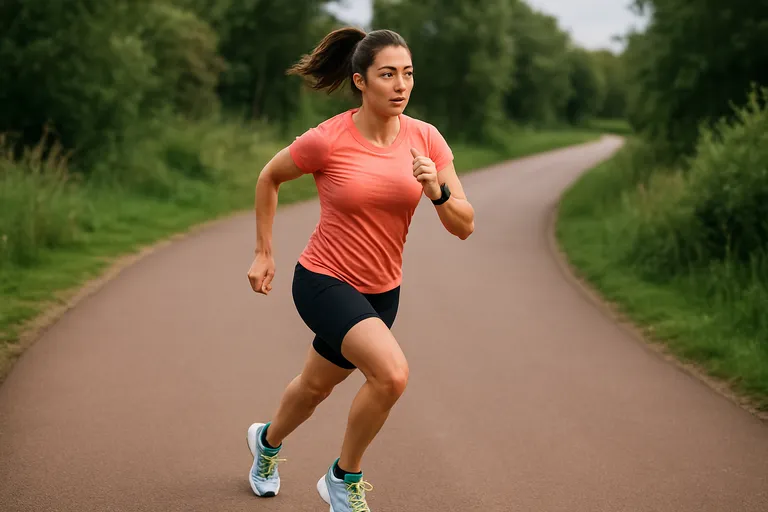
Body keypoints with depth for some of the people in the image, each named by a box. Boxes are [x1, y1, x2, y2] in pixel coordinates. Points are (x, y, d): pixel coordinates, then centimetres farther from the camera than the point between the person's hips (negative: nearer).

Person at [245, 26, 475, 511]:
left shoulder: (427, 139, -8)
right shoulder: (326, 140, -19)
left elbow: (465, 226, -8)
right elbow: (269, 178, 0)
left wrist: (437, 191, -27)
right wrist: (264, 253, 3)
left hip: (382, 290, 5)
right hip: (324, 280, -5)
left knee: (316, 386, 24)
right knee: (393, 373, -27)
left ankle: (268, 441, 58)